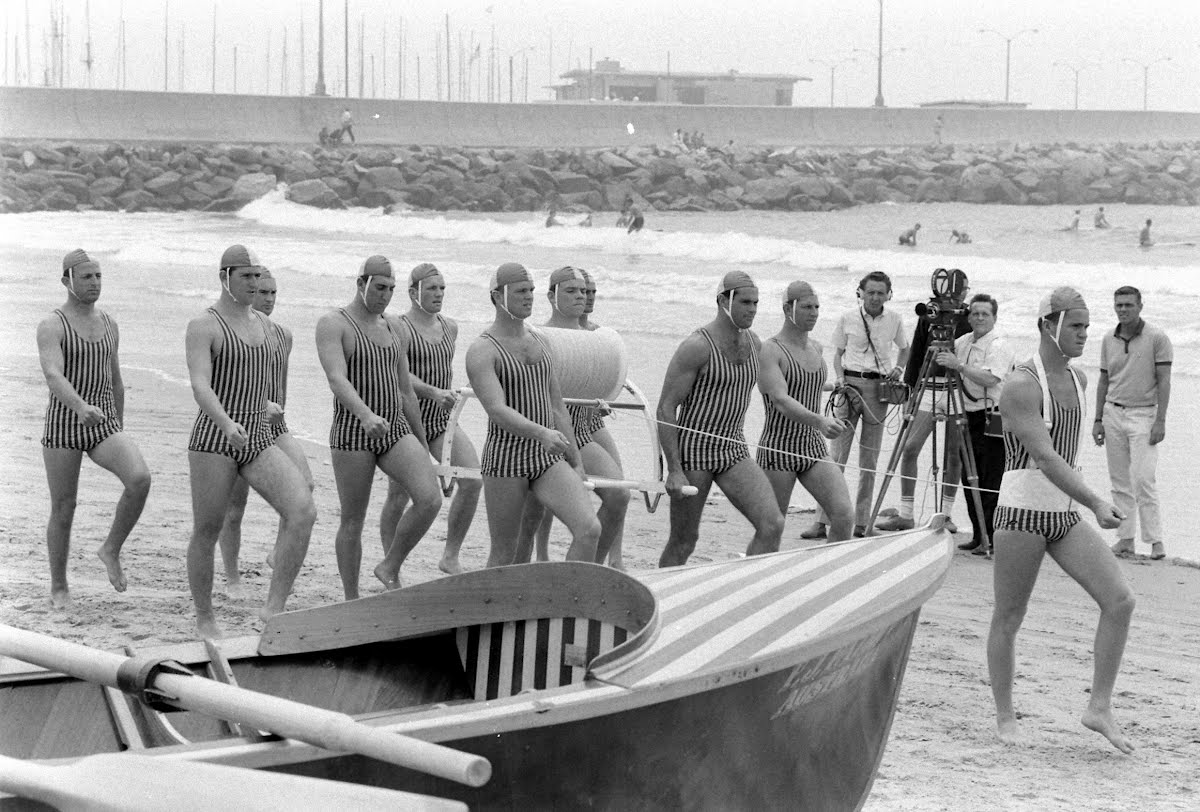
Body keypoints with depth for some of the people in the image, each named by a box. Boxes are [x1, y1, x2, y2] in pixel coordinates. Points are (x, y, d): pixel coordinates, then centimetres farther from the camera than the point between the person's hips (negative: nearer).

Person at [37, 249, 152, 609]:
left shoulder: (109, 324, 10)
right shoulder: (51, 326, -10)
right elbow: (53, 377, -26)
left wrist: (121, 432, 26)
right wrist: (82, 408, -45)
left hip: (104, 427, 4)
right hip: (63, 425, -4)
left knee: (140, 479, -23)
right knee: (63, 510, 3)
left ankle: (111, 549, -2)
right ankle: (59, 587, 25)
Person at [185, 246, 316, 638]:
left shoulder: (264, 324, 14)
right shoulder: (203, 326, -7)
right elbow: (200, 385, -21)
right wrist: (227, 424, -36)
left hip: (259, 441, 5)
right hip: (213, 439, -5)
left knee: (303, 511, -17)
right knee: (206, 531, 3)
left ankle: (275, 608, -16)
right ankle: (204, 618, 22)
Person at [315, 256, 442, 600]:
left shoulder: (394, 329, 14)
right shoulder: (333, 325, -6)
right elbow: (336, 379, -22)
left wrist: (423, 446, 20)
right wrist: (366, 415, -39)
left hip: (396, 430, 5)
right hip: (352, 433, -5)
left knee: (430, 499, -15)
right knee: (352, 522, 1)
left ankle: (390, 568, 3)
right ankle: (352, 603, 13)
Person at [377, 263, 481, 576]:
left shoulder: (449, 327, 12)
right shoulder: (399, 328, -10)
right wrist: (434, 393, -34)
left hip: (442, 420, 6)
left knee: (473, 480, -11)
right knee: (399, 496, 0)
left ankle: (451, 556, -1)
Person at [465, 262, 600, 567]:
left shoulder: (539, 342, 13)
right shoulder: (482, 351, -8)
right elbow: (497, 410, -23)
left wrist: (576, 463, 17)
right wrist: (541, 433, -40)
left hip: (549, 459, 5)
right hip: (505, 458, -5)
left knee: (589, 529, -16)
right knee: (504, 554, 3)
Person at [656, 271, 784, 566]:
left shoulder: (754, 344, 6)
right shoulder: (697, 346, -15)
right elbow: (665, 409, -16)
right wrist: (674, 471, -21)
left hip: (734, 450, 6)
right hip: (693, 451, -6)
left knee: (772, 525, -12)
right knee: (683, 540, 3)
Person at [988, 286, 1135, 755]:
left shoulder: (1077, 381, 10)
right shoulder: (1021, 385, -15)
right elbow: (1045, 457, -24)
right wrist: (1096, 505, -31)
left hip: (1065, 514, 7)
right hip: (1023, 511, -7)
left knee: (1120, 600, -7)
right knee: (1008, 619, 3)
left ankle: (1099, 708, -1)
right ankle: (1005, 719, 18)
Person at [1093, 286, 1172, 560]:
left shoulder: (1157, 339, -7)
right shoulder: (1108, 340, 8)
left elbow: (1164, 381, -8)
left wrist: (1160, 421, -14)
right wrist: (1098, 419, 10)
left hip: (1143, 414, -5)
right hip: (1113, 413, 5)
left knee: (1143, 479, -12)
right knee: (1119, 481, 5)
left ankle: (1155, 540, -5)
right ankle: (1125, 539, 9)